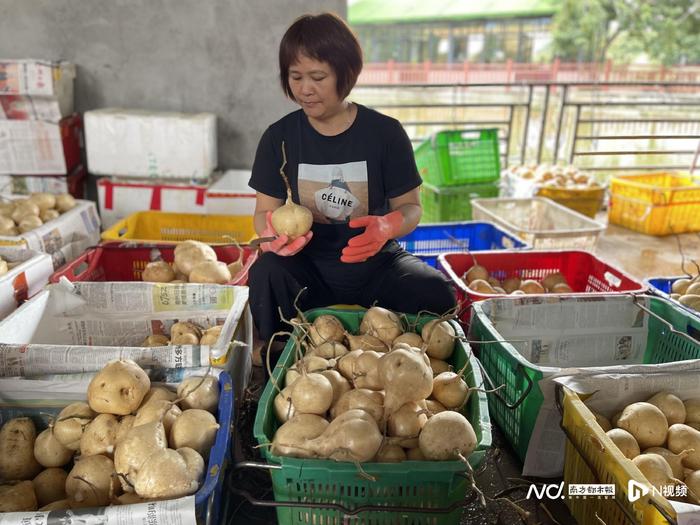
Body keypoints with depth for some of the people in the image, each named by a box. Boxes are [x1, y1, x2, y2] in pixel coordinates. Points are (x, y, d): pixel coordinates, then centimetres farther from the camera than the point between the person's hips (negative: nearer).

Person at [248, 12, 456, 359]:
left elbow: (410, 206, 0)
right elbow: (265, 211, 4)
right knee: (265, 274, -31)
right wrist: (270, 231, -22)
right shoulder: (279, 137, 0)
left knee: (436, 291, -27)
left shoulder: (385, 132, -4)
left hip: (374, 264, 0)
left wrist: (387, 227, -24)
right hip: (309, 267, 1)